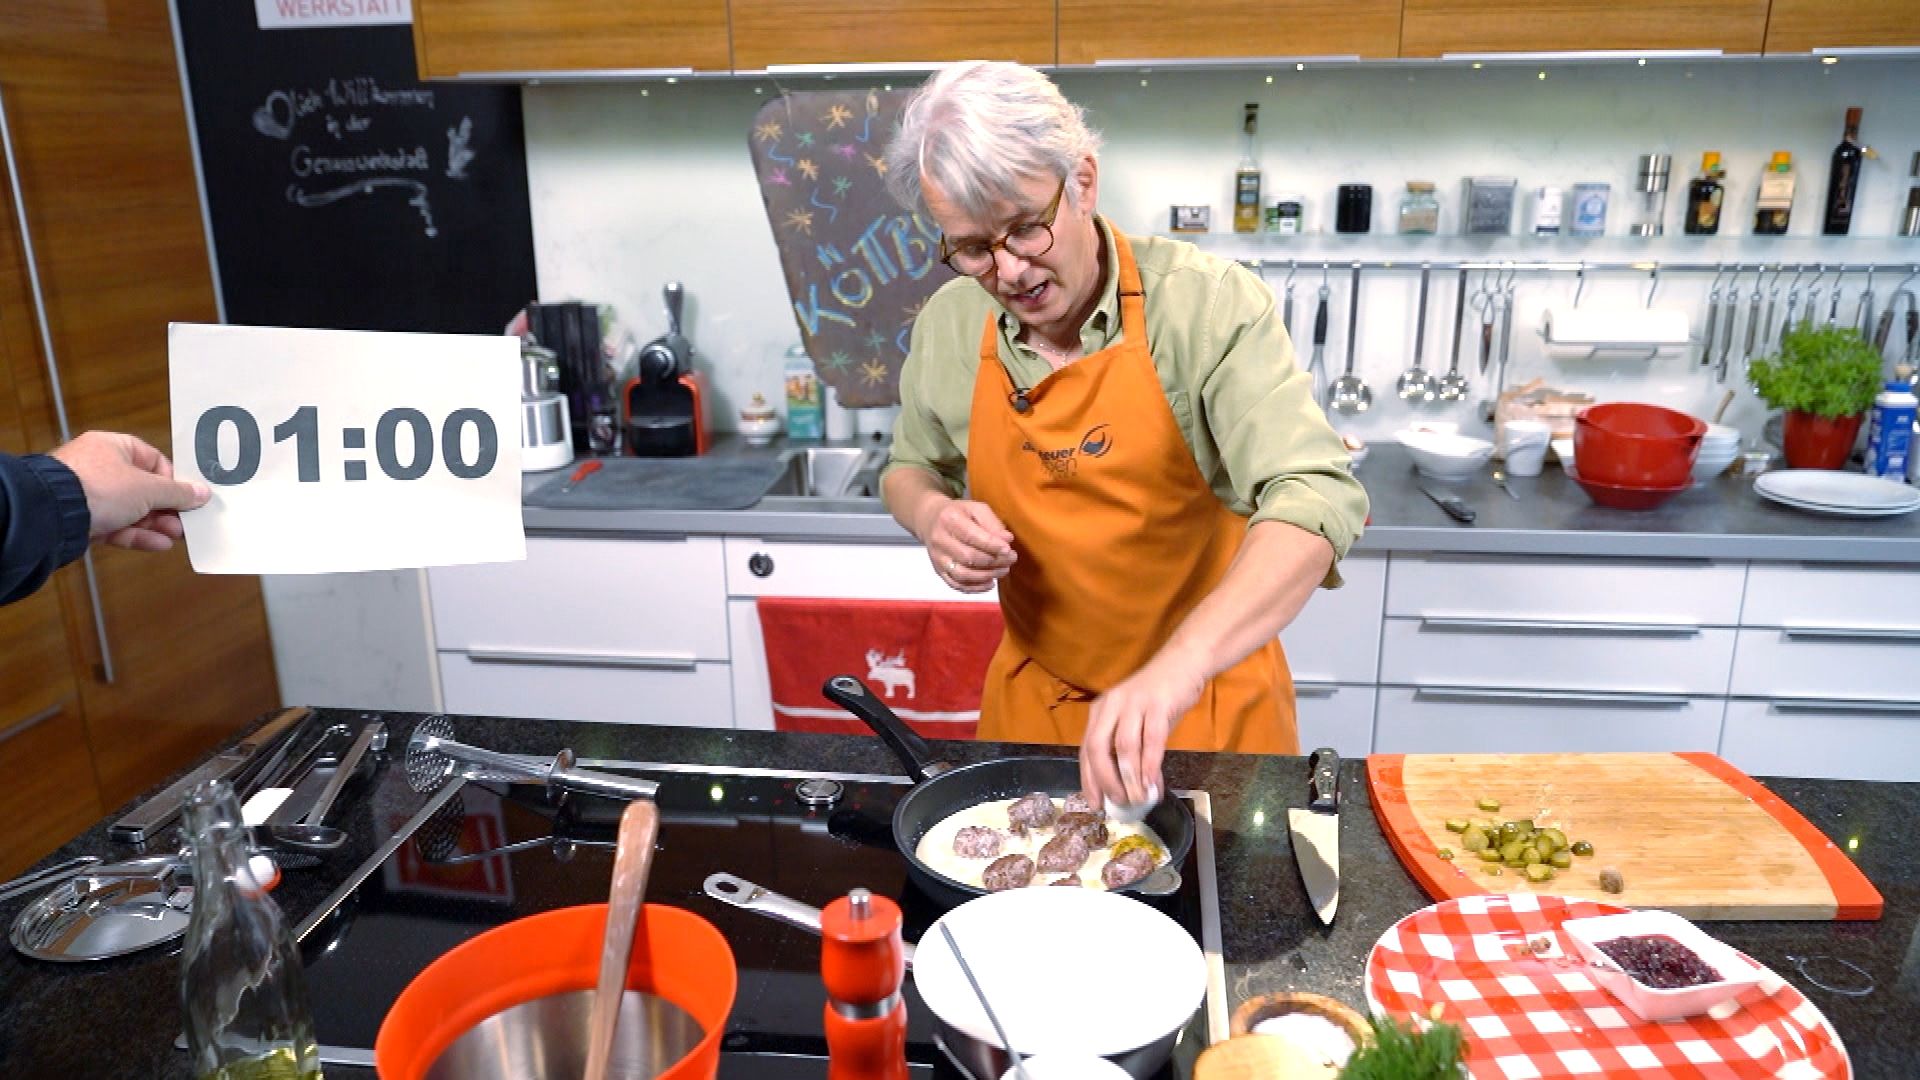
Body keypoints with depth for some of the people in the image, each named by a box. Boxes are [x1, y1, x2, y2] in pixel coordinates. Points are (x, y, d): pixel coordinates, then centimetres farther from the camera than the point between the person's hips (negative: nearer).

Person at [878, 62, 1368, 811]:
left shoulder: (1209, 305, -20)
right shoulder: (948, 326, -6)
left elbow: (1315, 497, -32)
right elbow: (910, 469, 11)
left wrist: (1177, 668, -46)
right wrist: (932, 515, -14)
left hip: (1207, 703, -3)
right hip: (1033, 699, 3)